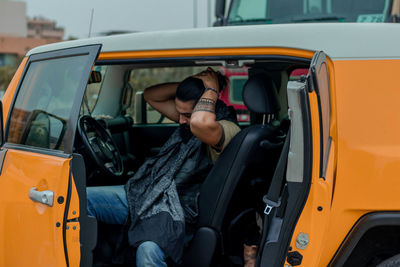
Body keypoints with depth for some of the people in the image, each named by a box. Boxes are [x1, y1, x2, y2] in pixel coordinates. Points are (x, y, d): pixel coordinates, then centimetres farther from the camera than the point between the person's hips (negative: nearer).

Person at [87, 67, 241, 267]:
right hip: (142, 193, 9)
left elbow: (200, 123, -39)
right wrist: (192, 84, 4)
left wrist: (211, 89, -20)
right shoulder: (187, 119, 12)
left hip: (174, 208, -9)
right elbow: (151, 96, 18)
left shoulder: (228, 129, -15)